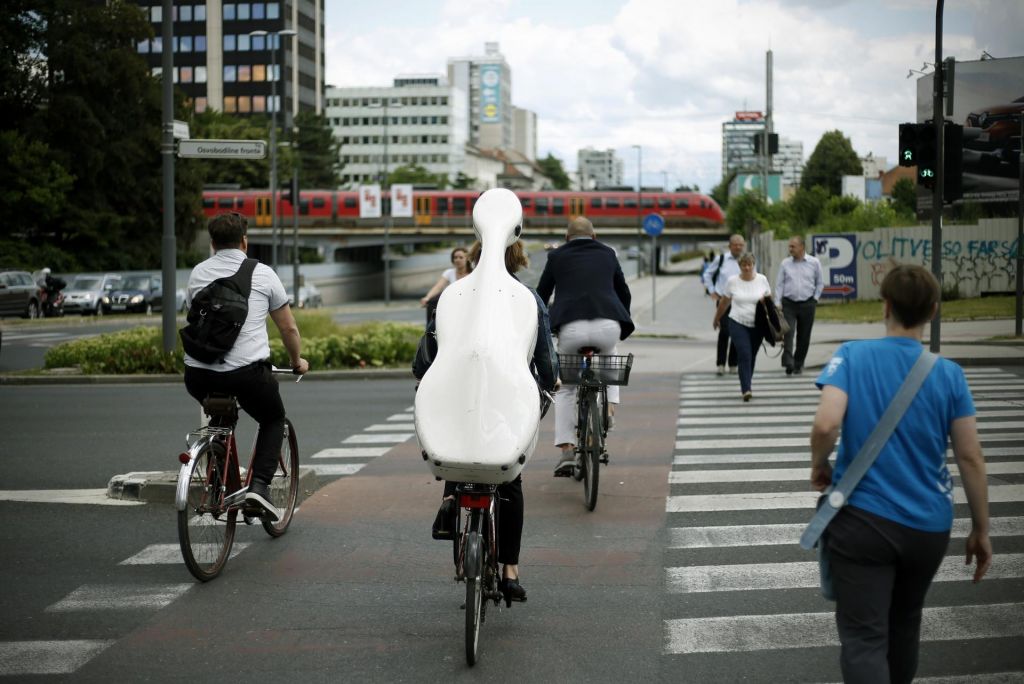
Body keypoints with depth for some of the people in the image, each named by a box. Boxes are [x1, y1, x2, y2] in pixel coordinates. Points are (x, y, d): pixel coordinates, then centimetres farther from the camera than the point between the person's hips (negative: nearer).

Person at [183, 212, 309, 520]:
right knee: (273, 420, 23)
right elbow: (288, 327, 13)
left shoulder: (198, 273, 14)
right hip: (247, 373, -3)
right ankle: (259, 484, 2)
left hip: (198, 376, 3)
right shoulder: (262, 274, 6)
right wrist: (298, 361, 31)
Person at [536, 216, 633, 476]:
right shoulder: (607, 254, 22)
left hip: (571, 328, -1)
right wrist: (621, 323, 47)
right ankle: (608, 409, 13)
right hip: (608, 326, 1)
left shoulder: (557, 256, 18)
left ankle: (566, 451, 8)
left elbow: (541, 296, 21)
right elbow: (624, 294, 31)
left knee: (565, 388, 19)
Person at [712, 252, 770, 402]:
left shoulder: (762, 280, 1)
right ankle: (746, 389, -19)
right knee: (744, 356, -15)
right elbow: (724, 302, 10)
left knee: (751, 357, 11)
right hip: (738, 324, -2)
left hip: (757, 326, 2)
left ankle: (746, 386, 28)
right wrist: (716, 319, 18)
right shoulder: (732, 281, -2)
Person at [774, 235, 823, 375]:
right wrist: (777, 303, -3)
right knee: (788, 332, -16)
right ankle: (788, 362, -22)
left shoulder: (814, 262, 2)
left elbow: (820, 283, 12)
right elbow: (779, 284, 4)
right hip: (789, 303, -1)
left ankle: (798, 364, 17)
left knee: (804, 336, 5)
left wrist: (815, 298, 4)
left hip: (807, 304, 1)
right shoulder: (785, 263, 3)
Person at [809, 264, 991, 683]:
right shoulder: (949, 375, -2)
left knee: (863, 638, -4)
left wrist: (819, 466, -1)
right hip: (928, 526, 3)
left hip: (863, 519, -3)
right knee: (904, 623, 25)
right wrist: (981, 530, 7)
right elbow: (970, 458, -2)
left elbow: (826, 424, -22)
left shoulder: (851, 357, -7)